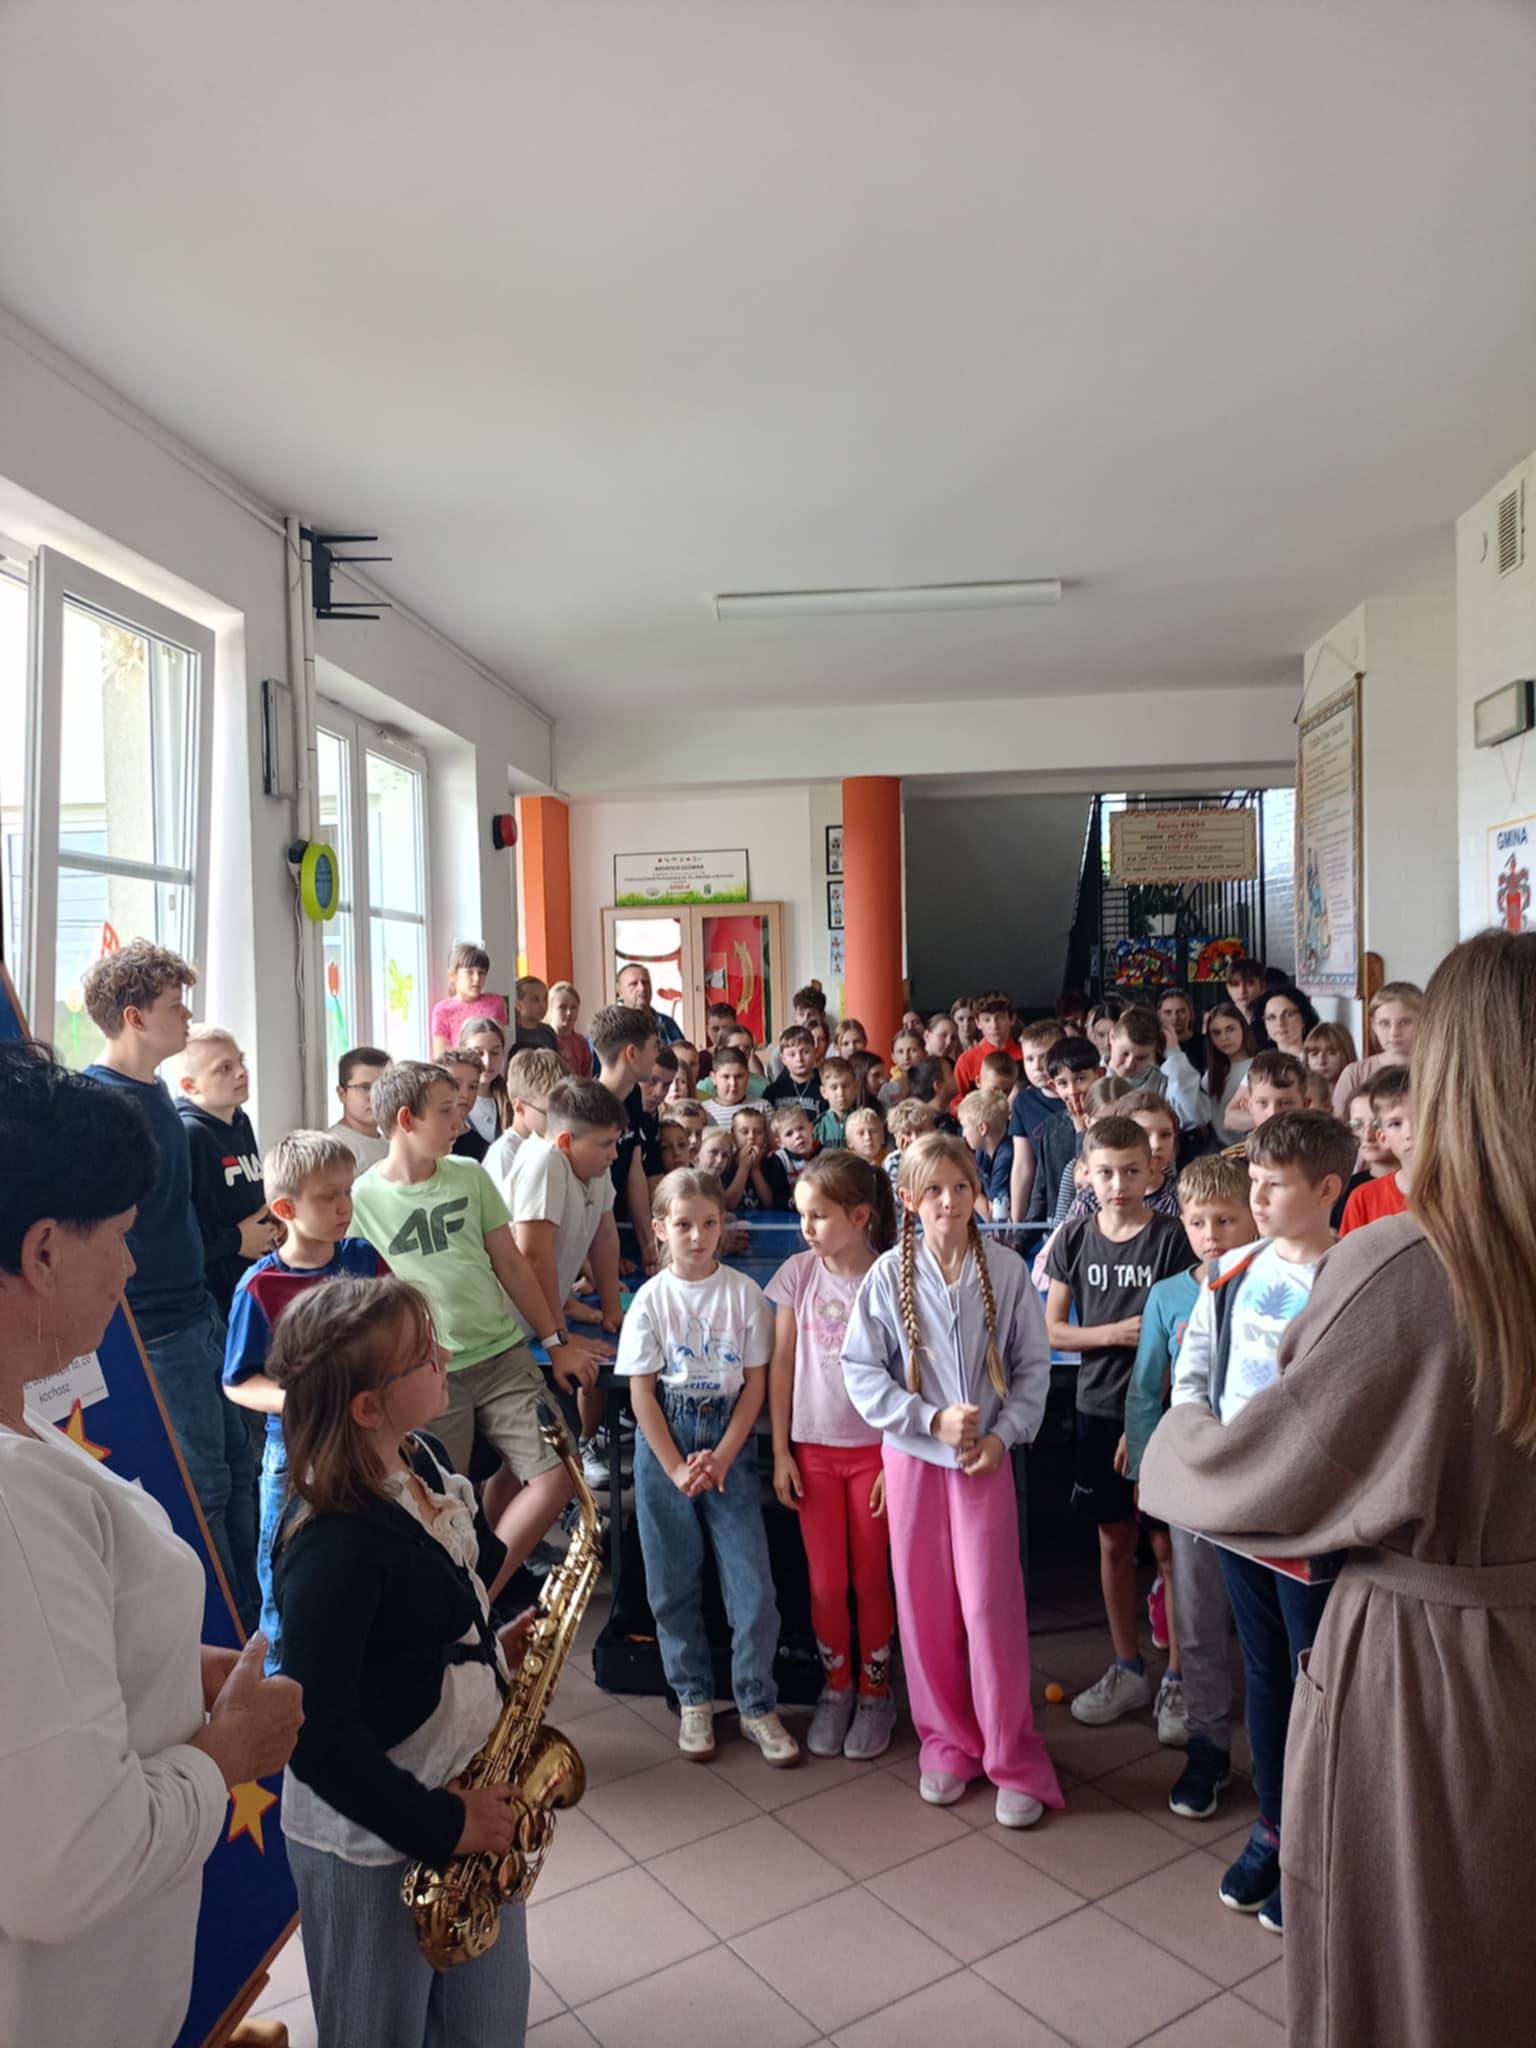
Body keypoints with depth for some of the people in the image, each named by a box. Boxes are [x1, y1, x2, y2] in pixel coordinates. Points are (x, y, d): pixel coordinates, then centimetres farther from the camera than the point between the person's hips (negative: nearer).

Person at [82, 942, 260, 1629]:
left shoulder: (154, 1091, 10)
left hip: (197, 1312, 9)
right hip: (155, 1330, -9)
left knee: (238, 1469, 16)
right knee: (204, 1490, 2)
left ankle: (256, 1624, 30)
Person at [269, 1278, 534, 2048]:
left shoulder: (424, 1459, -4)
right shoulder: (335, 1543, -30)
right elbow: (319, 1737, -28)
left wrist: (495, 1645, -1)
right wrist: (440, 1825, -19)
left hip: (470, 1788, 7)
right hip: (376, 1835, -7)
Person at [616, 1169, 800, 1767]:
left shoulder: (745, 1293, -3)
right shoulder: (650, 1300, -4)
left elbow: (755, 1385, -1)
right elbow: (642, 1392, -3)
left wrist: (721, 1459, -8)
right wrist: (677, 1469, -8)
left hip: (729, 1442, 0)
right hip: (664, 1445, 0)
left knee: (752, 1580, -3)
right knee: (673, 1582, 8)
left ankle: (757, 1705, 14)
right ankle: (694, 1700, 26)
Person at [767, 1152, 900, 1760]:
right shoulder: (799, 1273, -4)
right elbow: (781, 1364, 1)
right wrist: (780, 1452, 0)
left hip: (874, 1450, -2)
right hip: (813, 1448, 2)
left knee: (871, 1579, 9)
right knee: (826, 1581, 9)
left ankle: (874, 1692, 28)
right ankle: (835, 1688, 29)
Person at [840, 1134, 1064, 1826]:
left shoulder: (1006, 1271, -4)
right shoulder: (888, 1274, -6)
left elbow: (1033, 1367, 1)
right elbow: (862, 1372, -6)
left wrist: (1003, 1434, -10)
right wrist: (933, 1420, -13)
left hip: (985, 1458, -1)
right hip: (912, 1456, 1)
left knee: (990, 1606, -1)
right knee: (925, 1607, 10)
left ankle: (1013, 1759, 16)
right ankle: (946, 1743, 28)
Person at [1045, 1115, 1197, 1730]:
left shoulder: (1171, 1236, -7)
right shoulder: (1076, 1238, 2)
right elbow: (1052, 1330, 4)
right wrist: (1116, 1333, -11)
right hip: (1099, 1409, 3)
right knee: (1114, 1540, 13)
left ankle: (1177, 1678, 20)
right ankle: (1126, 1669, 28)